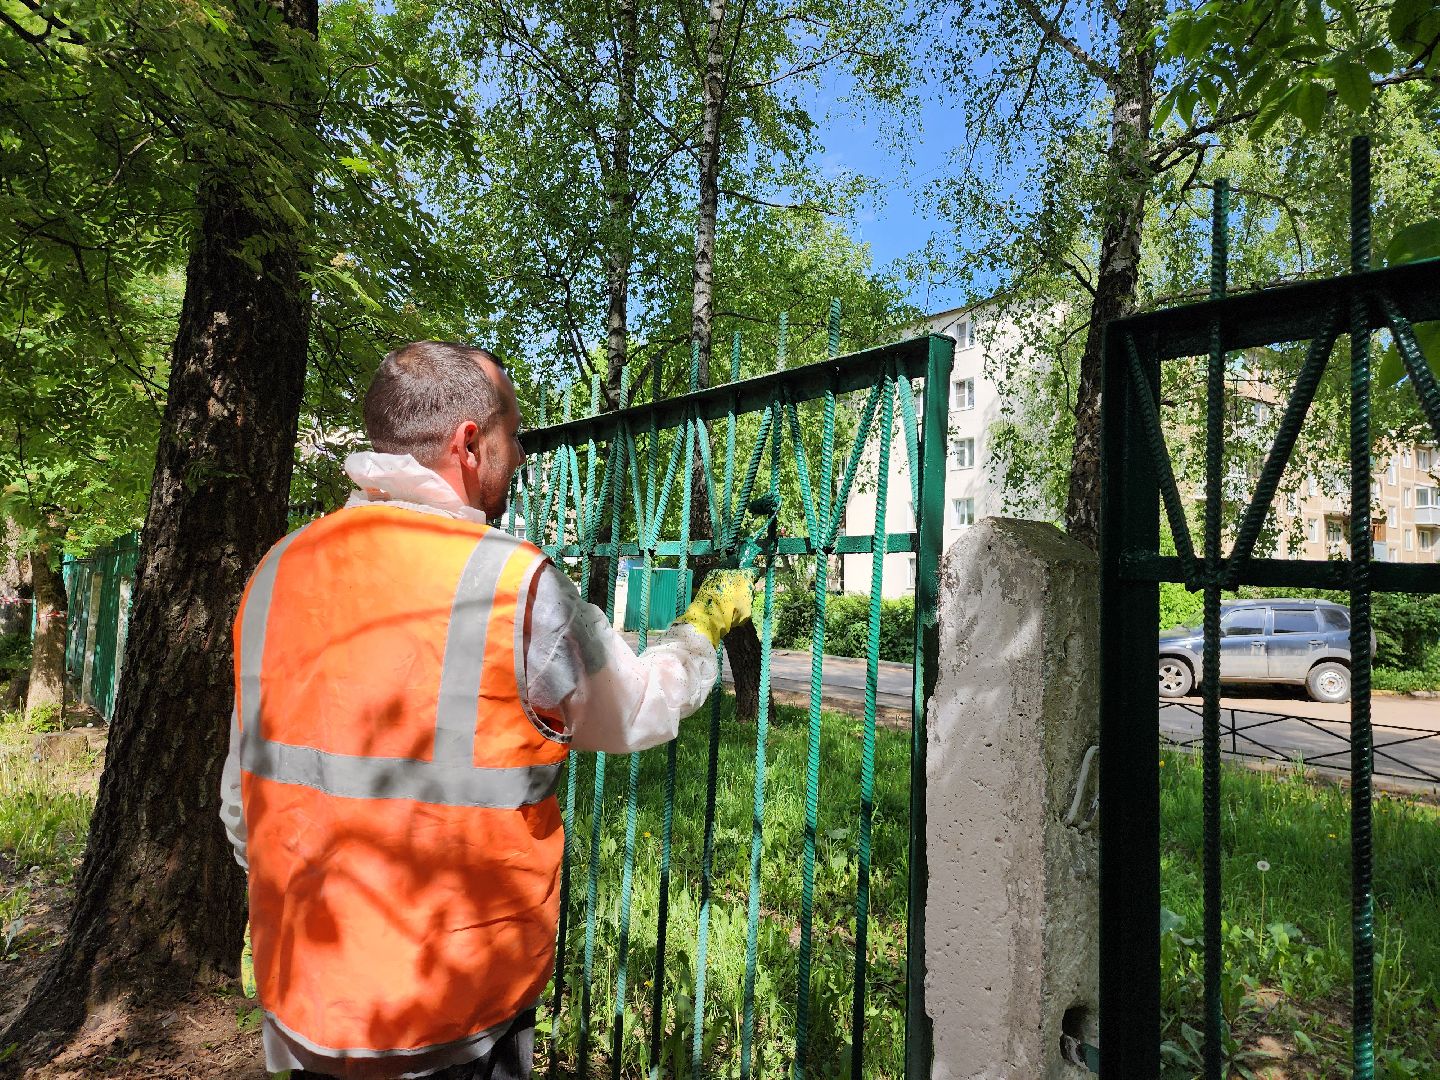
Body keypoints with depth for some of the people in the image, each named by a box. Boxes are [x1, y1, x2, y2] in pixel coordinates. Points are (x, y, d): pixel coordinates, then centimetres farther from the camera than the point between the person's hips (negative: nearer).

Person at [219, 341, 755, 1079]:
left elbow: (243, 804, 6)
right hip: (451, 1020, -5)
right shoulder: (513, 583, -21)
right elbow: (635, 710, -6)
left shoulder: (277, 573, -3)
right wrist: (706, 624, 13)